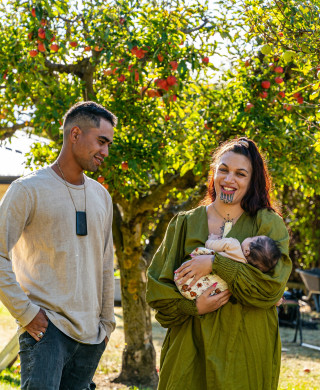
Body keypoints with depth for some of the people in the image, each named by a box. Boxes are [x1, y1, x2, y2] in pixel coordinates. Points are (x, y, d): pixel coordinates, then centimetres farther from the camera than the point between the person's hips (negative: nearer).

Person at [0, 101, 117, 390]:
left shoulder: (101, 196, 15)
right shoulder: (29, 189, -5)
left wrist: (106, 321, 17)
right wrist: (25, 312, -13)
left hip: (91, 334, 6)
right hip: (47, 326, -6)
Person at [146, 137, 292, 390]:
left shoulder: (268, 224, 1)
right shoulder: (185, 224, 7)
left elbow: (271, 287, -11)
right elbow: (157, 288, 5)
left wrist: (216, 264, -16)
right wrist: (193, 307, -12)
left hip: (246, 349, -1)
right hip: (191, 347, 2)